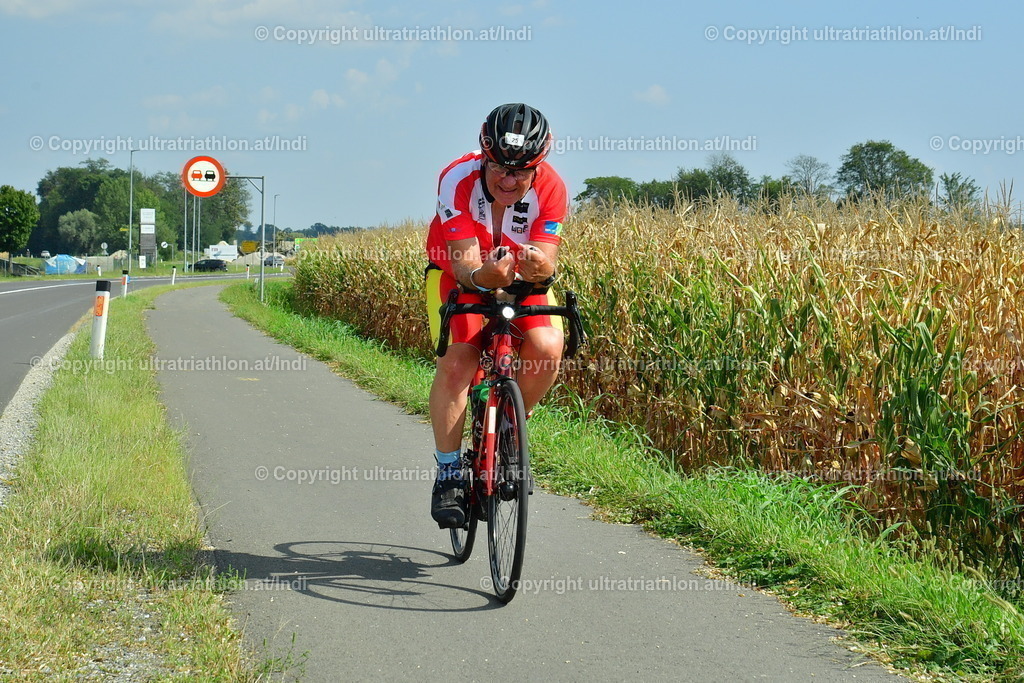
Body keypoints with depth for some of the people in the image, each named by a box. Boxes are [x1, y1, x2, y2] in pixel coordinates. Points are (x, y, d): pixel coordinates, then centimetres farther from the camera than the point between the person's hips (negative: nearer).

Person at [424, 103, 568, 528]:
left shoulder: (550, 188, -25)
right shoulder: (458, 181, -30)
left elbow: (547, 259, -28)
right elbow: (465, 262, -33)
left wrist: (541, 268, -53)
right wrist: (483, 275, -56)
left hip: (522, 279, 2)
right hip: (459, 274, -2)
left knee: (547, 348, -24)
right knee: (457, 360, -26)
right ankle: (448, 475, -13)